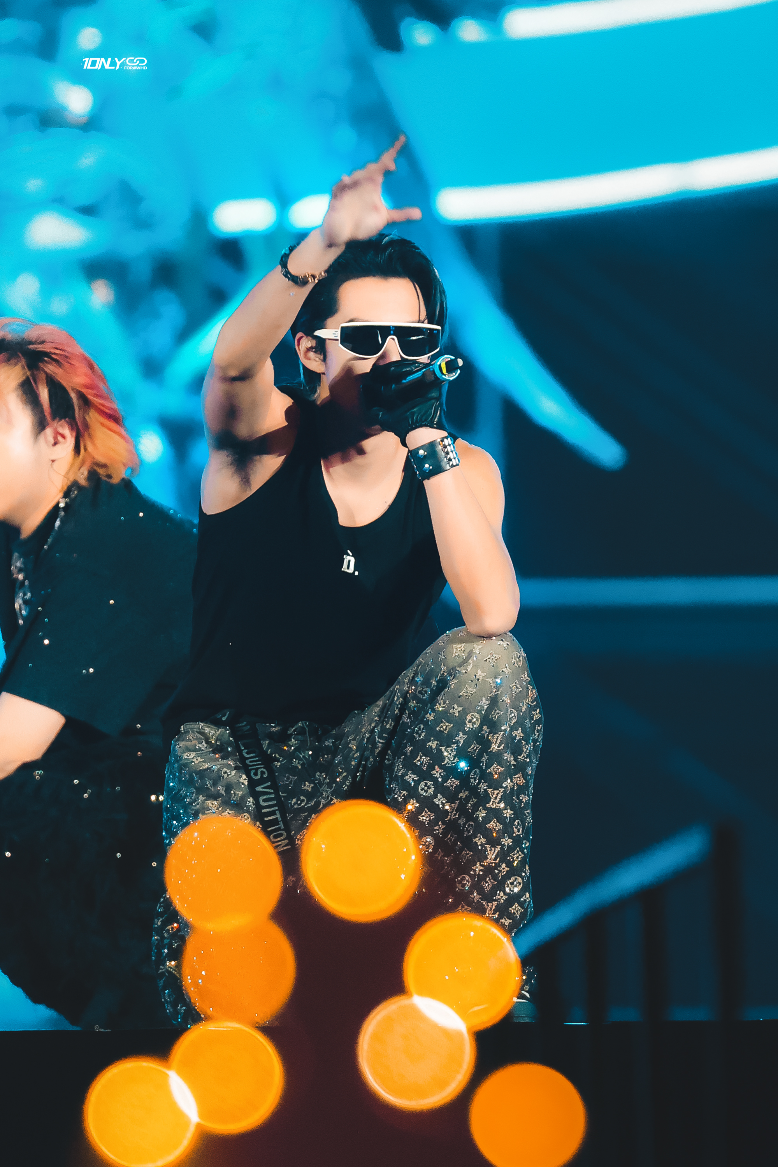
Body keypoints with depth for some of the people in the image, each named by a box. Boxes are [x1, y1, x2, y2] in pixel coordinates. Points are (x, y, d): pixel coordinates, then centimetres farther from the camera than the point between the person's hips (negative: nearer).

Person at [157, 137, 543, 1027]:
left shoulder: (461, 470, -1)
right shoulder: (269, 439, -6)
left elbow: (492, 617, -21)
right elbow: (232, 361, -33)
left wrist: (429, 443, -27)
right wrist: (324, 247, -51)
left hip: (368, 741, 3)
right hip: (229, 747, -3)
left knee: (491, 666, -28)